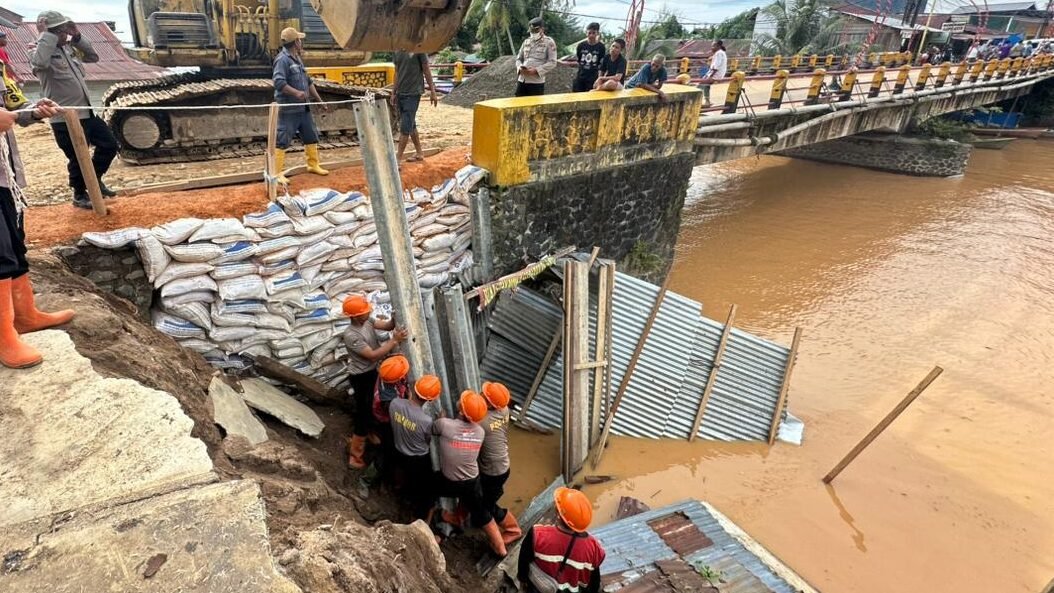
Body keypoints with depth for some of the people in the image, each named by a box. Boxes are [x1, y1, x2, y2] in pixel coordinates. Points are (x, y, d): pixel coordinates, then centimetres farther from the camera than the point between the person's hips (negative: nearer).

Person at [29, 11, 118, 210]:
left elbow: (93, 57, 19)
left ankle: (95, 180, 31)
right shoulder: (39, 52, -11)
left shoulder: (68, 48, 12)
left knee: (109, 145, 13)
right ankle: (80, 195, 21)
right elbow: (39, 62, -33)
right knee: (78, 159, 1)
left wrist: (77, 36, 5)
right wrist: (46, 35, -24)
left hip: (87, 112, 8)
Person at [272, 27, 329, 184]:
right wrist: (296, 92, -36)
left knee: (311, 137, 17)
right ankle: (277, 173, -1)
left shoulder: (298, 59, 15)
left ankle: (314, 165, 32)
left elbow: (308, 82, 21)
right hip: (288, 110, -9)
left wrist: (319, 101, 21)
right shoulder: (282, 59, -13)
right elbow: (278, 82, -24)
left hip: (303, 108, 9)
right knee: (282, 141, -5)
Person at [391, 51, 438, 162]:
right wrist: (394, 93, 13)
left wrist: (432, 92, -3)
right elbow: (397, 73, 15)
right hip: (400, 93, 7)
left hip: (413, 93, -6)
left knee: (405, 128, -8)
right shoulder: (397, 51, 9)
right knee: (411, 125, 14)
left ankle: (398, 160, -7)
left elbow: (426, 70, -4)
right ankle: (419, 154, 26)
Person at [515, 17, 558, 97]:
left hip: (537, 82, -5)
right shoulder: (526, 41, 15)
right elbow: (518, 58, 18)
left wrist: (536, 70, -17)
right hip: (521, 80, 5)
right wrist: (520, 68, -6)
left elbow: (552, 62, -8)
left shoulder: (549, 42, -1)